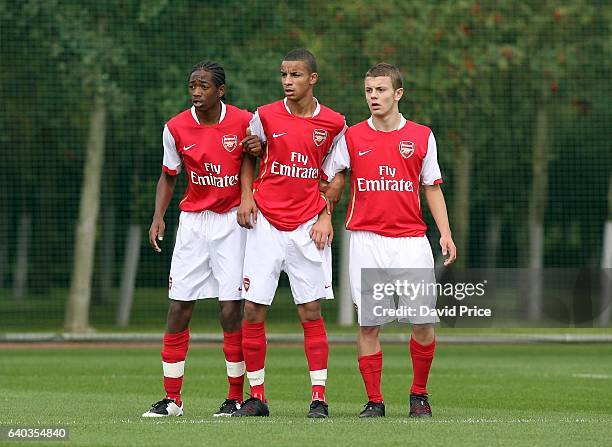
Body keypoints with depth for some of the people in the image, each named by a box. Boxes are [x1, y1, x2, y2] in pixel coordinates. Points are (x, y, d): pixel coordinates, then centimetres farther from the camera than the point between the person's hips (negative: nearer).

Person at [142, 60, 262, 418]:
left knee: (231, 311, -7)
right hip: (192, 222, 3)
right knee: (178, 309, -1)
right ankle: (172, 399, 6)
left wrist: (260, 148, -16)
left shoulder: (245, 122, -7)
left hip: (232, 220, -3)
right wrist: (159, 216, 0)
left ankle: (236, 397, 4)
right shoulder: (176, 128, -1)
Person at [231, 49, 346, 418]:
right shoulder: (266, 116, 0)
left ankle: (319, 397, 3)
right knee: (254, 309, -3)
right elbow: (249, 155, 16)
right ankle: (257, 397, 6)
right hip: (266, 223, 1)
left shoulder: (333, 123, 0)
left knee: (311, 311, -3)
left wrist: (326, 215, 0)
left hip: (307, 227, -1)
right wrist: (247, 196, 2)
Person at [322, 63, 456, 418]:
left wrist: (445, 233, 3)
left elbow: (432, 188, 11)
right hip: (366, 239, 0)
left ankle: (419, 394, 13)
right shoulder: (351, 138, 5)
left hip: (411, 239, 0)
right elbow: (325, 179, 11)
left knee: (424, 322, -5)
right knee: (368, 324, -3)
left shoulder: (422, 136, 7)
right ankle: (374, 401, 4)